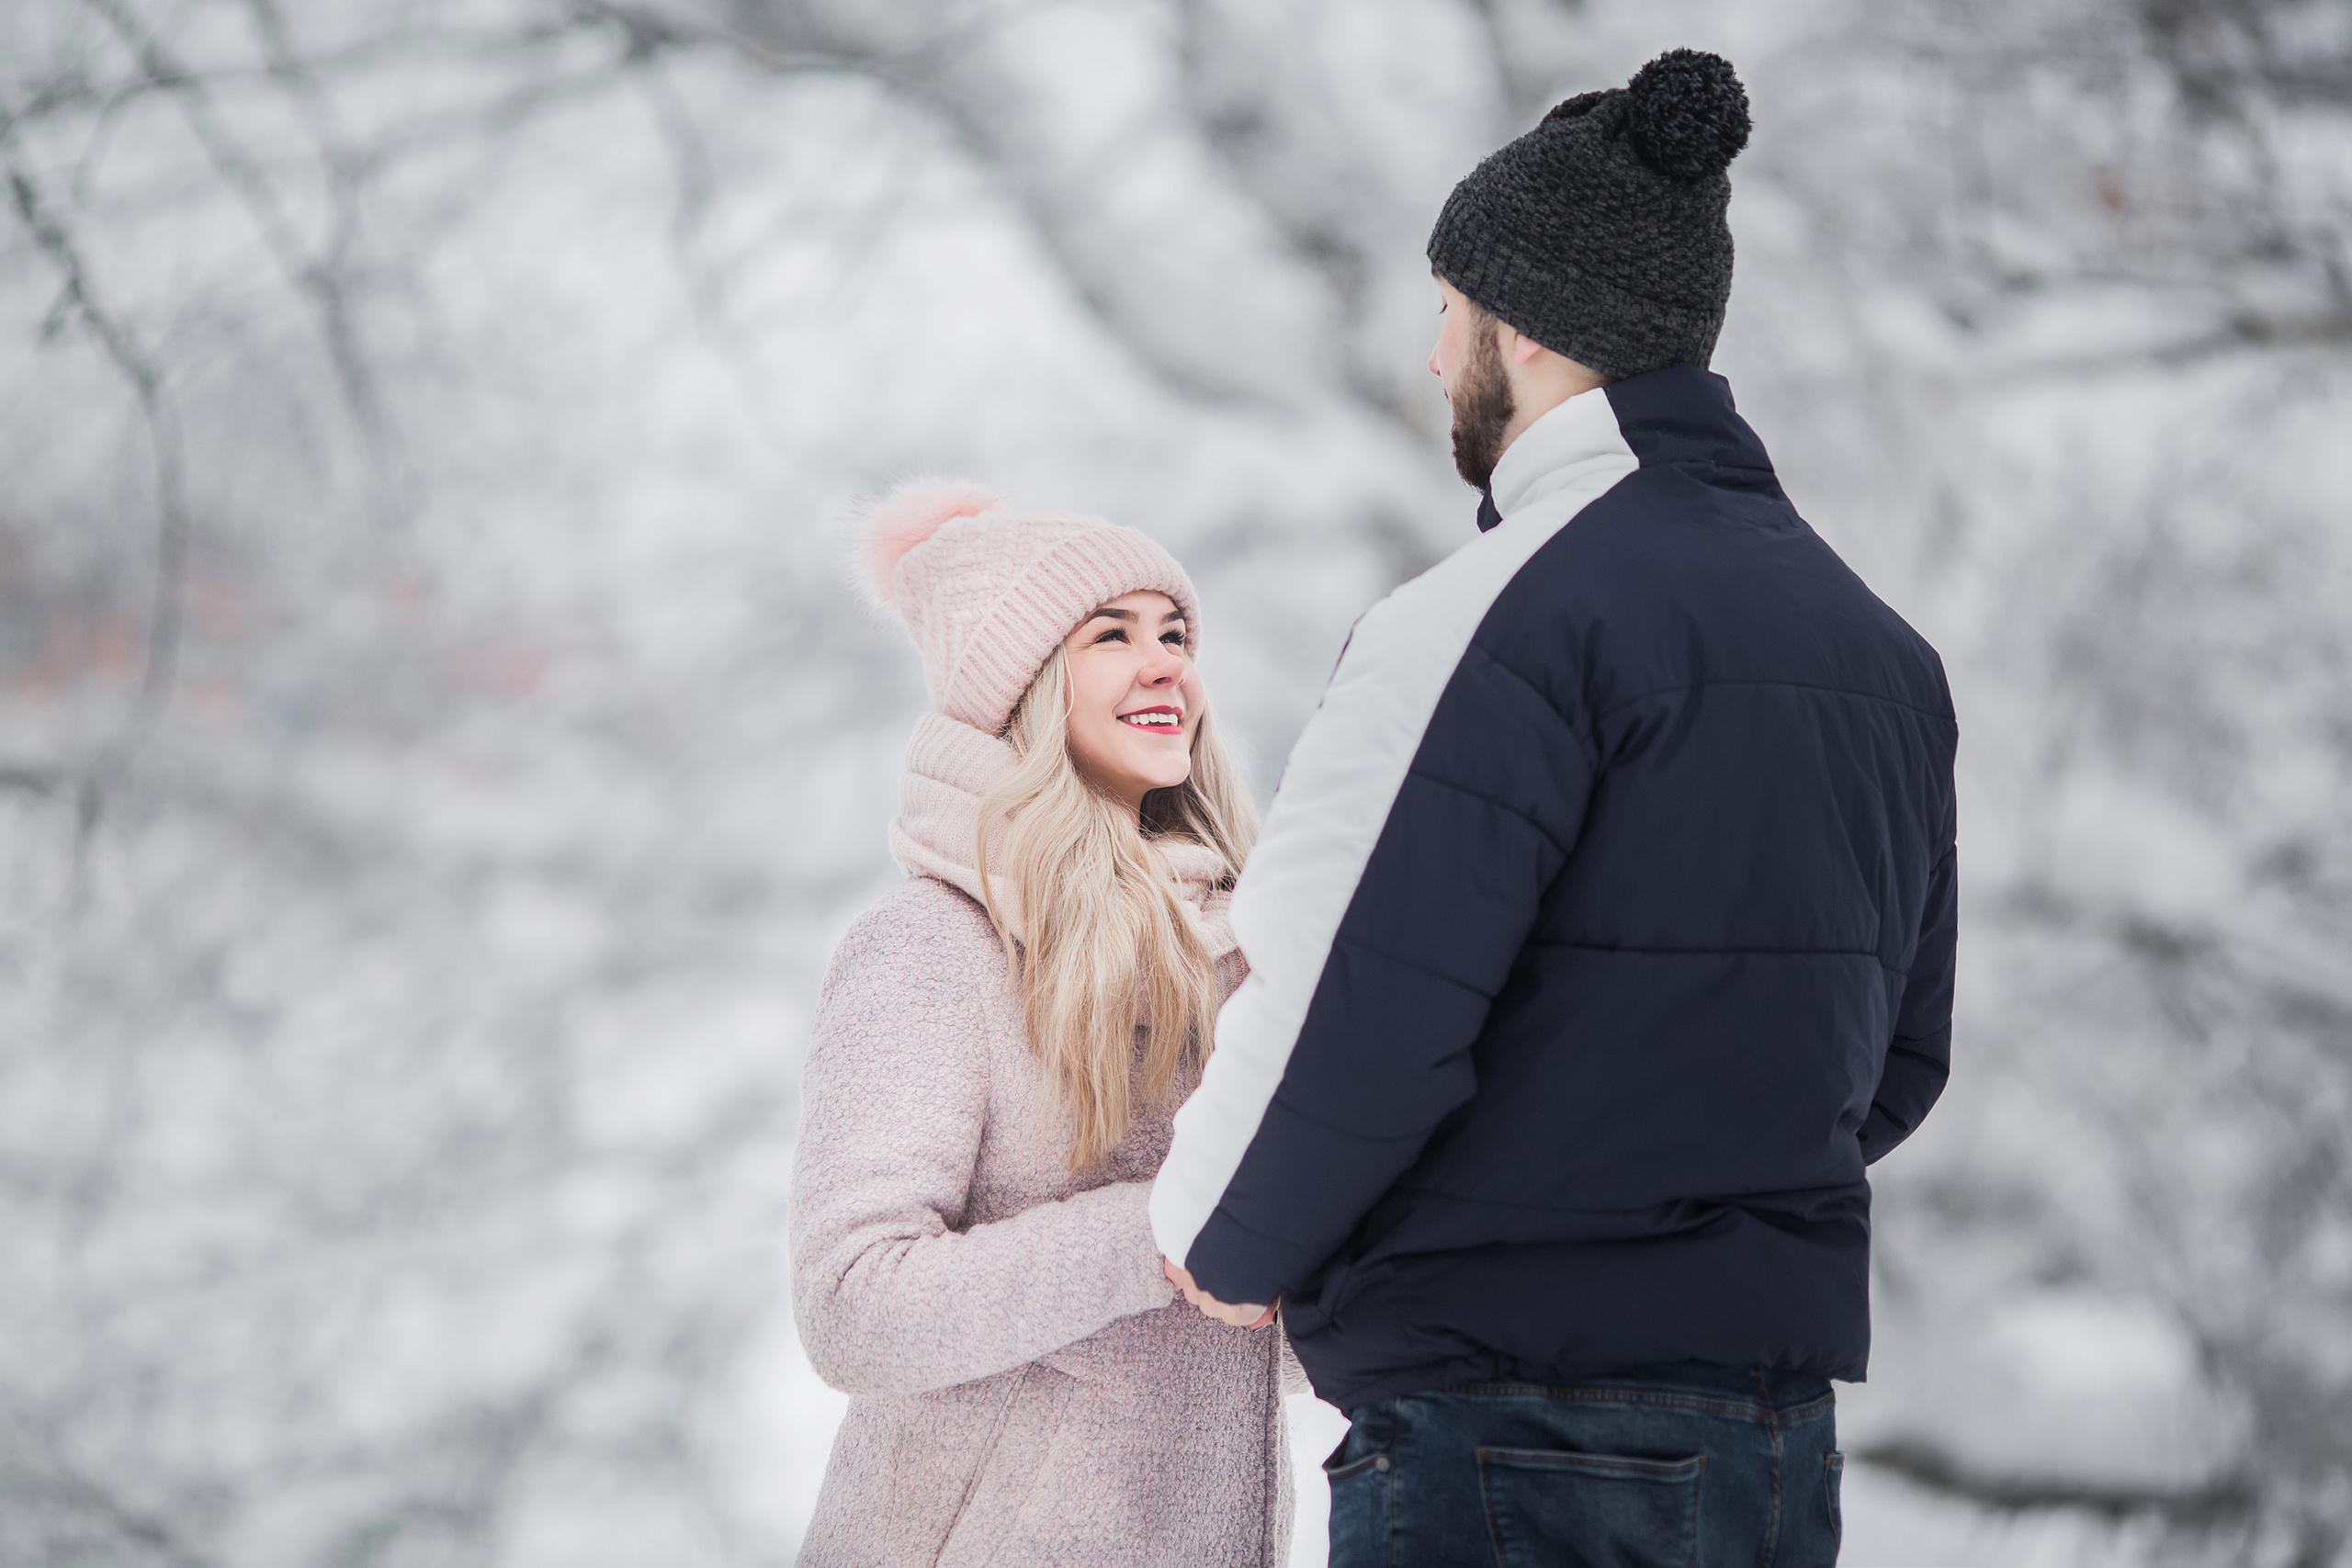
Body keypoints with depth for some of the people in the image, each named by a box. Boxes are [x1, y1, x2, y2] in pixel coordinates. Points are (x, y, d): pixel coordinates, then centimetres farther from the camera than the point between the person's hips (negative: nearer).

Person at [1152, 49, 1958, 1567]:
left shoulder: (1508, 617, -14)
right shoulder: (1884, 651, 13)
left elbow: (1347, 1025, -19)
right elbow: (1896, 1062, 17)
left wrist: (1229, 1239, -1)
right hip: (1777, 1447, 8)